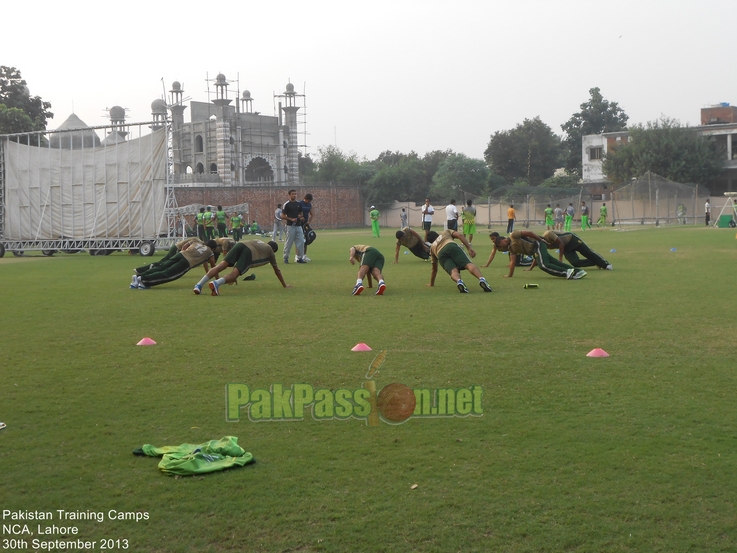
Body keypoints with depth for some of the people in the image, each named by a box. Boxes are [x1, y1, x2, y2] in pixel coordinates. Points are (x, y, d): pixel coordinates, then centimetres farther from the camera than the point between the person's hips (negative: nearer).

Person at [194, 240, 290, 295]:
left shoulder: (258, 242, 46)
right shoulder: (271, 252, 32)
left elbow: (243, 254, 50)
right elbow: (277, 270, 38)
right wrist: (285, 285, 51)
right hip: (249, 251, -4)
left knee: (220, 266, -10)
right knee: (233, 274, -16)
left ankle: (199, 285, -27)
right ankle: (216, 283, -46)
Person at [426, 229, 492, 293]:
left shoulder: (432, 247, 43)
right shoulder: (446, 232, 41)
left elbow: (434, 269, 46)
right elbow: (459, 235, 18)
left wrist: (431, 283, 57)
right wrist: (469, 248, 10)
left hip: (441, 254, 1)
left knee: (454, 271, -19)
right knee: (468, 264, -18)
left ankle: (459, 281, -56)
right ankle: (481, 279, -48)